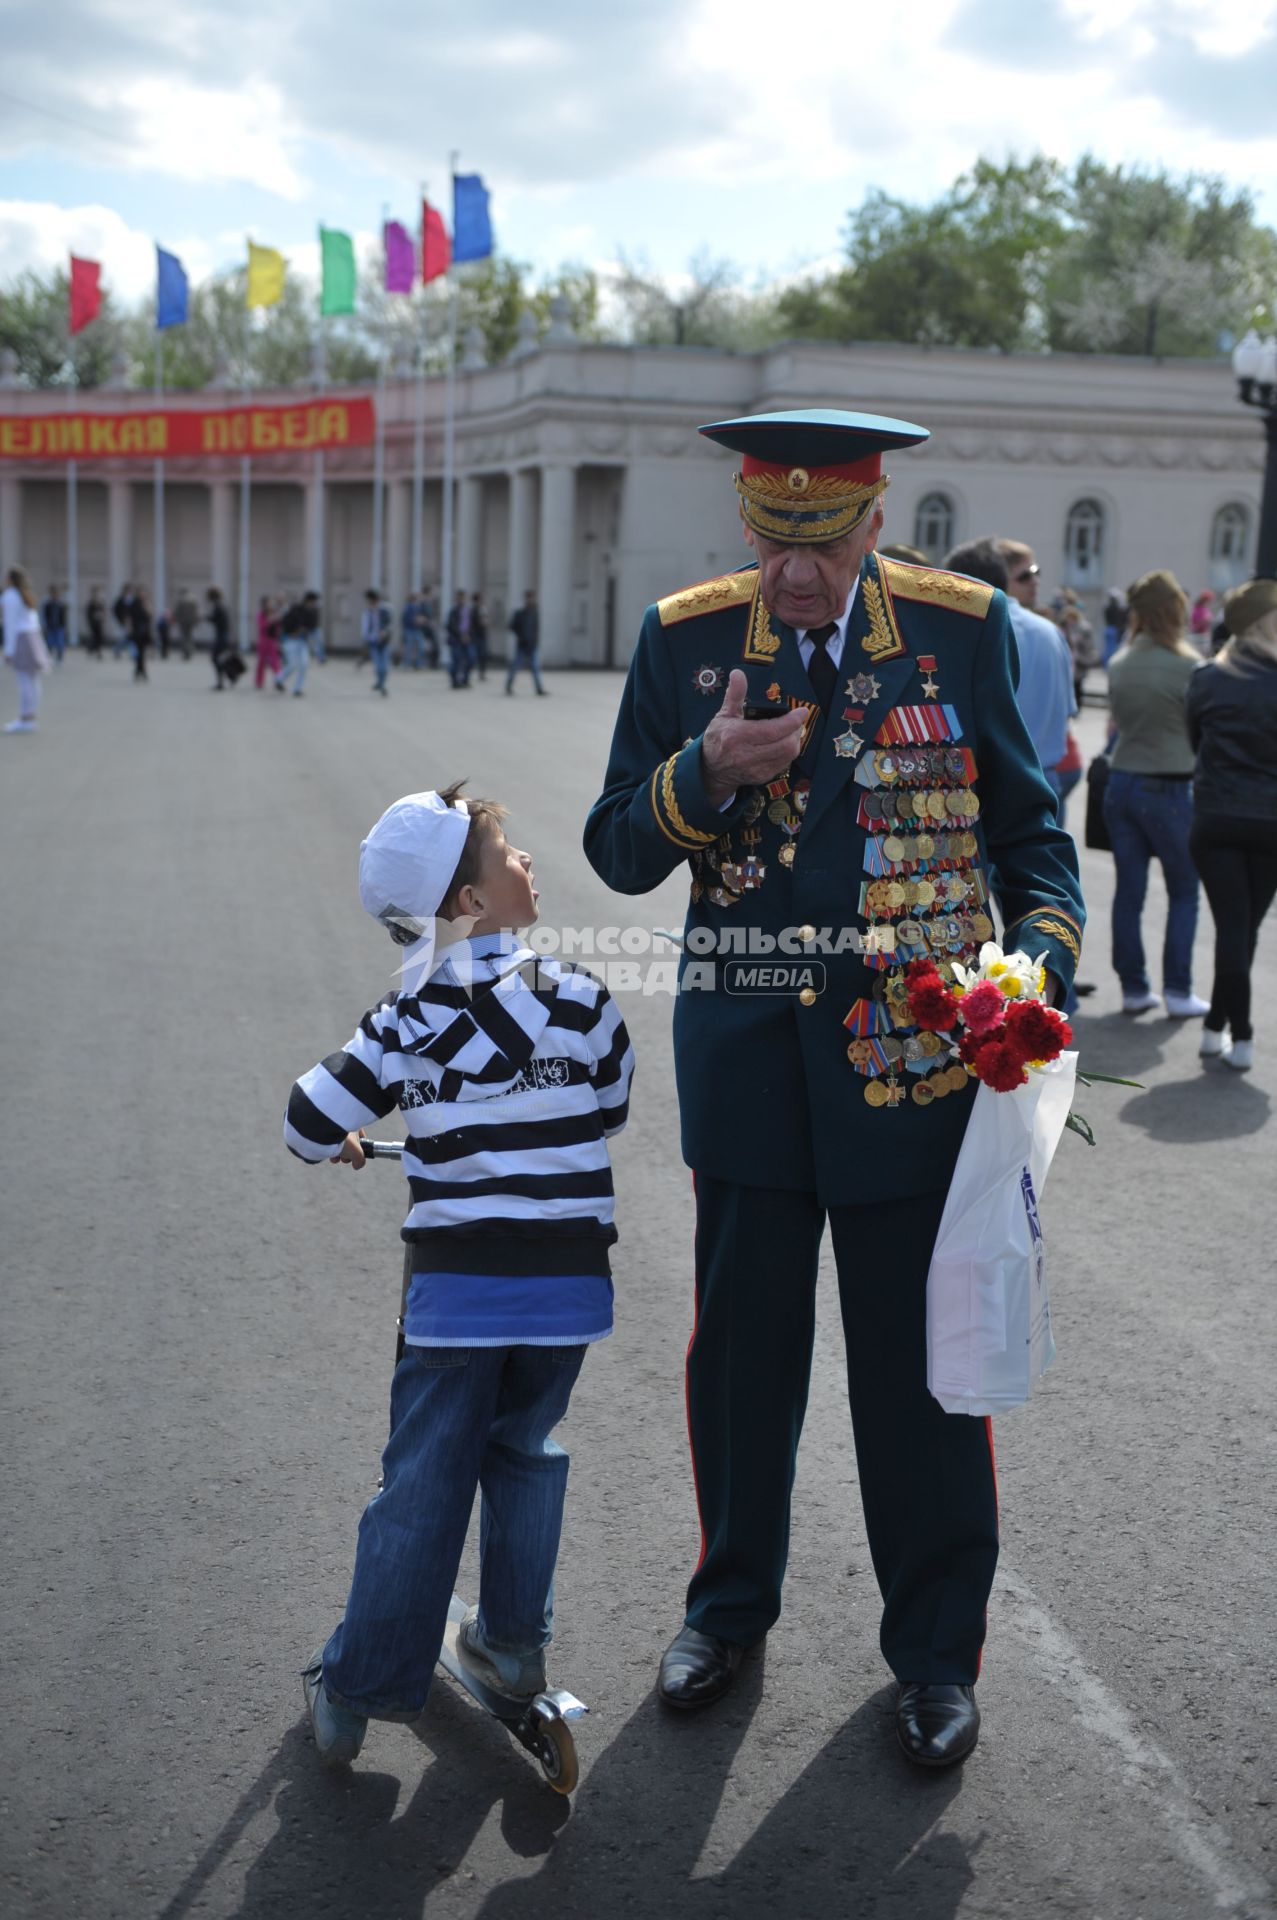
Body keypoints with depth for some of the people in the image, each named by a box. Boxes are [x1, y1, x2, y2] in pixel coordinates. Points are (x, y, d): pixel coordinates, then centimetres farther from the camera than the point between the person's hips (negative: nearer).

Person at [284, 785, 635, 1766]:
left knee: (422, 1482, 7)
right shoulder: (579, 998, -4)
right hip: (568, 1278, 1)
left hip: (455, 1285, 0)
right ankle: (514, 1640, 30)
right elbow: (612, 1109, 10)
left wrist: (342, 1142, 21)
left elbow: (310, 1122, -2)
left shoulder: (410, 1021, -5)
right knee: (526, 1449, 21)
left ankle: (360, 1689, 15)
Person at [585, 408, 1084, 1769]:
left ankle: (936, 1648, 27)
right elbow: (619, 852, 2)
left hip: (915, 1050, -1)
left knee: (921, 1362, 8)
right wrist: (705, 773, -17)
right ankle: (732, 1602, 36)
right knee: (742, 1346, 14)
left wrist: (1045, 955, -12)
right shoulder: (685, 638, 1)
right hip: (746, 1048, 2)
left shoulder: (965, 629, -3)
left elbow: (1027, 824, 5)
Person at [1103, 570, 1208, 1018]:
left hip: (1121, 783, 5)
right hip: (1167, 788, -5)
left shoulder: (1119, 662, 2)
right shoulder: (1187, 665, -14)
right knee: (1183, 892, 9)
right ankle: (1177, 991, 7)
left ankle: (1133, 988, 13)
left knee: (1129, 890, 9)